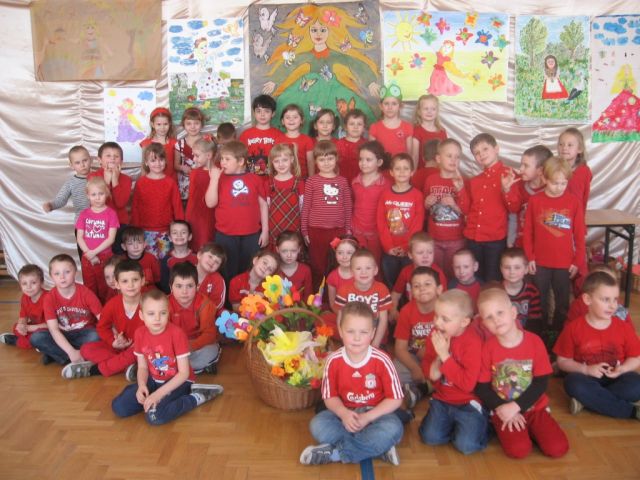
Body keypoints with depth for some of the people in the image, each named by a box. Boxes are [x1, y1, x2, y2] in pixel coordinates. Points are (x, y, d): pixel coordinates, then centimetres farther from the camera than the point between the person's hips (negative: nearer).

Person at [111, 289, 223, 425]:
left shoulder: (176, 333, -22)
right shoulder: (140, 333, -6)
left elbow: (184, 372, -20)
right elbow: (142, 367, 3)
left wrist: (159, 394, -26)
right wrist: (141, 385, -19)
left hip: (177, 381, -6)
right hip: (154, 380, 6)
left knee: (154, 415, -30)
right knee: (118, 407, -11)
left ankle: (196, 397, -13)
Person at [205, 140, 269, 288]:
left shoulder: (255, 179, 2)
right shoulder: (220, 179, 2)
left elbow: (263, 205, 7)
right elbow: (210, 203, -7)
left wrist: (265, 231, 5)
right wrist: (214, 178, -12)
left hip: (251, 235, 0)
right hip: (225, 236, 0)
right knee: (227, 273, 8)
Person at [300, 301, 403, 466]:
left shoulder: (381, 360, -18)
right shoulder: (333, 360, -12)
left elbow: (395, 399, -12)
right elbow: (330, 396, -1)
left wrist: (367, 417, -21)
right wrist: (344, 413, -23)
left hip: (375, 413, -2)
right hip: (346, 413, 2)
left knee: (393, 429, -33)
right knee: (317, 425, -24)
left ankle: (335, 452, -21)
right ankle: (378, 447, -20)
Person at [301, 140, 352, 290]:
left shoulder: (342, 181, 6)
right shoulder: (311, 181, -1)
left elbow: (348, 207, 9)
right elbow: (305, 207, 1)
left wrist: (348, 229, 6)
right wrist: (304, 231, 0)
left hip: (338, 230, 2)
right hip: (316, 230, -2)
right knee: (317, 268, 7)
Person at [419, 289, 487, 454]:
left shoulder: (472, 342, -24)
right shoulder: (435, 334, -6)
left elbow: (468, 383, -28)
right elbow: (426, 364, 4)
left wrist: (445, 355, -31)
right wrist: (431, 370, -21)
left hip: (468, 402, -5)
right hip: (443, 399, 5)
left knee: (466, 445, -16)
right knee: (430, 437, -7)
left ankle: (483, 424, 13)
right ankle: (453, 423, 21)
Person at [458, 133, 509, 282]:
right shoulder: (474, 181, 13)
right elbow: (466, 210, 11)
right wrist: (461, 189, 0)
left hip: (495, 238, -5)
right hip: (473, 238, 5)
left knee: (492, 280, 2)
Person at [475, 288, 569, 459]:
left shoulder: (534, 341, -9)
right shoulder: (487, 347, -8)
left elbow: (541, 382, -10)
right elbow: (481, 387, -6)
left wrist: (515, 406, -18)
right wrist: (503, 409, -18)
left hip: (534, 407, 2)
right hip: (503, 410, -1)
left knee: (558, 448, -14)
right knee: (518, 450, -22)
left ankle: (529, 428, 12)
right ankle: (503, 426, 8)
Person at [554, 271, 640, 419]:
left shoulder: (624, 327, -2)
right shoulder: (573, 328, -7)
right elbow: (563, 361, -2)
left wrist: (621, 369, -16)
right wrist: (587, 369, -18)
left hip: (615, 378, 2)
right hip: (587, 378, -1)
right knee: (574, 383, -36)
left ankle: (588, 400, -22)